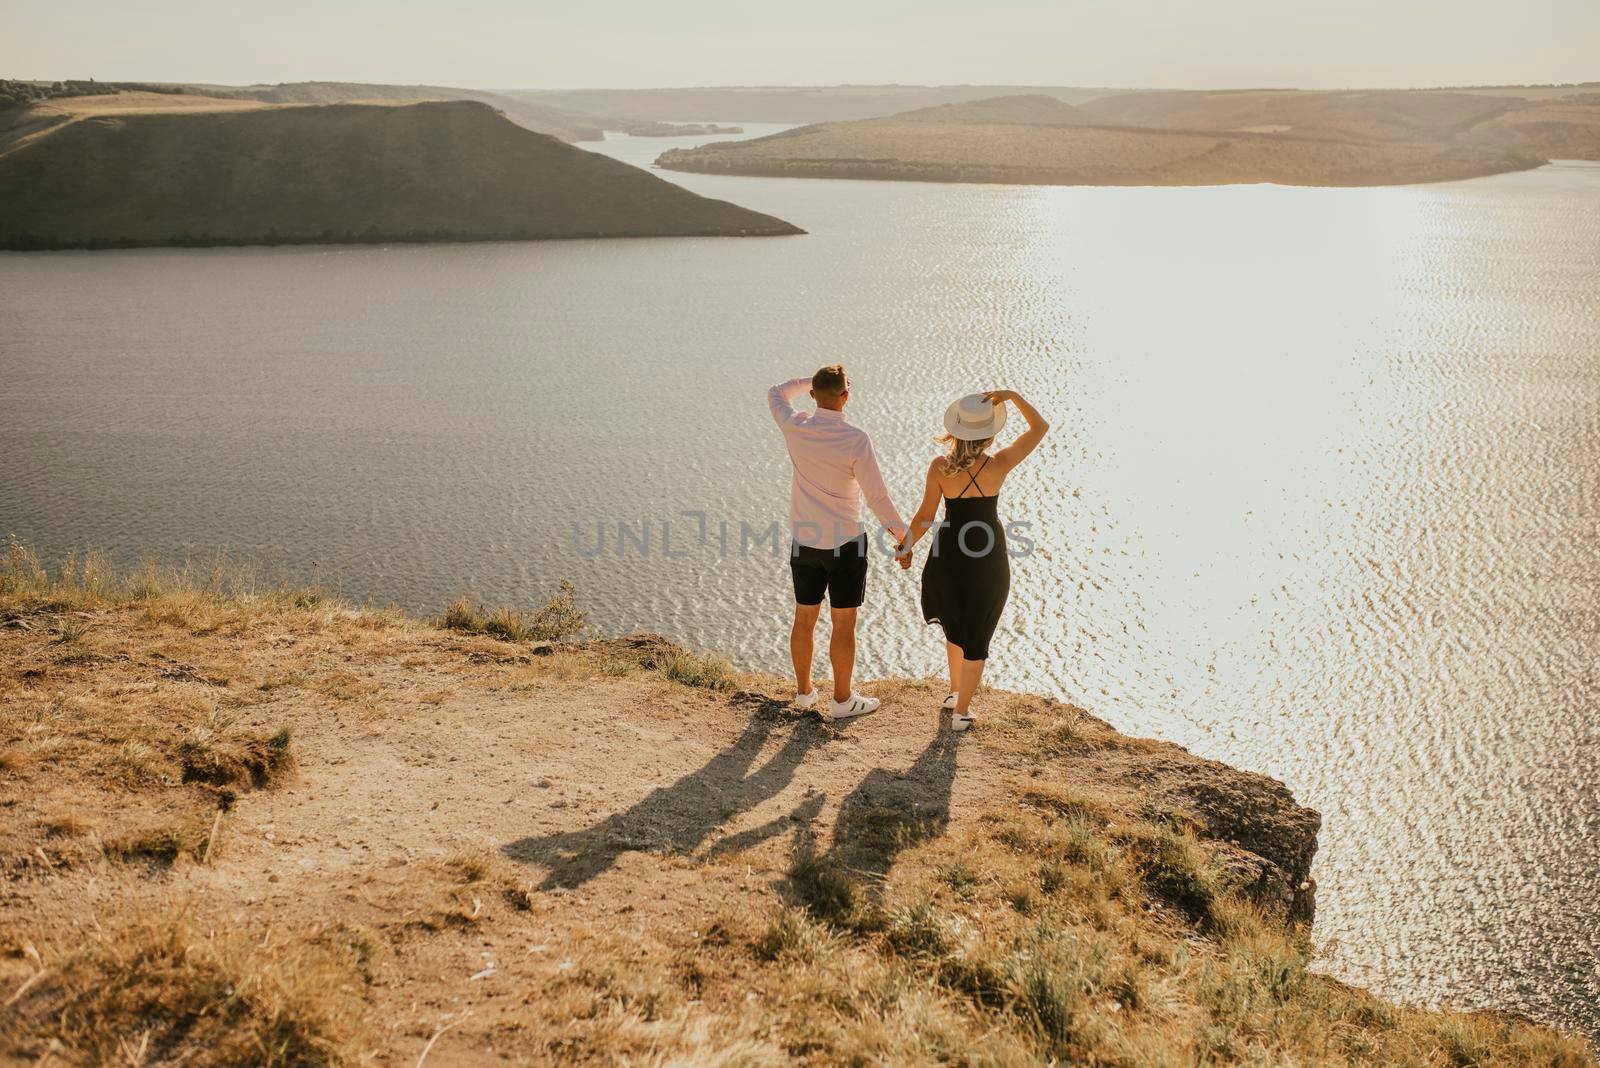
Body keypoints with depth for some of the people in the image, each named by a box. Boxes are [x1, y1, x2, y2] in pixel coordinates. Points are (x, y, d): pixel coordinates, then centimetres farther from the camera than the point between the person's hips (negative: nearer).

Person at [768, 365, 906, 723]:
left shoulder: (795, 428, -9)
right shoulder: (855, 439, -21)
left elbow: (776, 395, 16)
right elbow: (877, 496, -15)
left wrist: (813, 380, 23)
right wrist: (899, 530, 2)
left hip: (804, 540, 5)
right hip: (845, 543, -4)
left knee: (805, 617, 17)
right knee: (843, 623, 8)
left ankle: (804, 691, 31)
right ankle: (842, 700, 18)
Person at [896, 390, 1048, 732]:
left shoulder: (939, 467, -18)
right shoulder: (998, 466, -19)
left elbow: (925, 516, -10)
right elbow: (1040, 427, -7)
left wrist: (905, 548, 6)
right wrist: (1011, 395, -14)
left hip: (950, 555, 2)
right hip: (988, 559, -1)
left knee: (956, 625, 28)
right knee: (976, 635, 13)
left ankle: (955, 691, 42)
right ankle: (961, 712, 20)